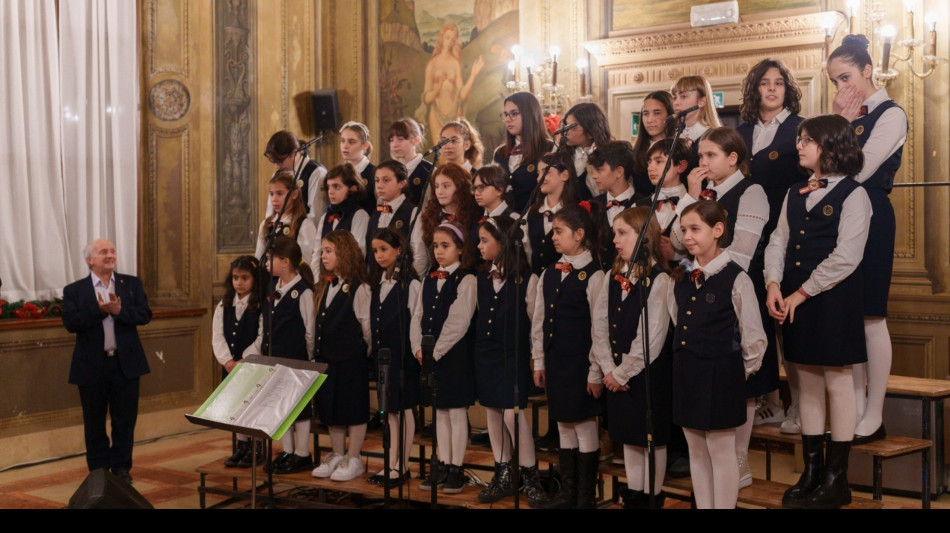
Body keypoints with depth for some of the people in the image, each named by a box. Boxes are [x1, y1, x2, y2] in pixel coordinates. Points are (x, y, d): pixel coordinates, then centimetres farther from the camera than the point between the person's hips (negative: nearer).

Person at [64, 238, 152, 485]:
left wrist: (119, 310, -20)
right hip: (92, 366, -1)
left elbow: (145, 315, -5)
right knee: (94, 422, 9)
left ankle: (121, 467, 20)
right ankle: (98, 470, 21)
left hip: (126, 363, 1)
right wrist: (99, 309, -23)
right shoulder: (74, 290, 0)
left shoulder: (132, 284, 5)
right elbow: (70, 323, -13)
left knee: (125, 420, 7)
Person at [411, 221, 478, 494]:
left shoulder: (466, 280, -8)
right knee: (439, 411, 12)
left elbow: (458, 323, -15)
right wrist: (418, 347, -4)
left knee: (457, 412, 1)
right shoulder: (429, 280, 12)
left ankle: (456, 468, 8)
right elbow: (418, 316, 10)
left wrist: (436, 351, -15)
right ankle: (443, 465, 19)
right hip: (428, 356, 6)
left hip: (454, 356, -6)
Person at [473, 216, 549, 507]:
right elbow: (479, 317, 12)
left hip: (514, 356, -6)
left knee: (513, 414, -10)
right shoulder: (482, 278, 7)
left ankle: (530, 476, 5)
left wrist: (536, 358, -8)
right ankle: (503, 476, 20)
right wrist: (477, 351, 8)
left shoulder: (526, 279, -10)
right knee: (492, 414, 10)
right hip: (485, 355, 6)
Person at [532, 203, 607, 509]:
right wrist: (539, 362, 12)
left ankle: (586, 497, 14)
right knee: (563, 425, 14)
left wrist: (596, 371, -13)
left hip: (581, 363, -7)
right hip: (555, 361, 7)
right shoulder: (549, 275, 9)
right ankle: (567, 493, 25)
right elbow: (539, 321, 13)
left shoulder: (594, 276, -12)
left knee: (584, 425, 3)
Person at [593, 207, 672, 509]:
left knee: (652, 438, 6)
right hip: (617, 375, 6)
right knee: (628, 435, 15)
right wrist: (609, 369, -6)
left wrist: (623, 372, -14)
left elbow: (652, 338, -18)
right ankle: (632, 495, 27)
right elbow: (600, 327, 4)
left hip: (648, 374, -6)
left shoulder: (659, 280, -15)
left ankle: (652, 496, 18)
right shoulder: (612, 277, 6)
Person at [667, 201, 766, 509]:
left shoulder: (735, 279, -13)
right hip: (686, 376, 6)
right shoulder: (680, 279, 6)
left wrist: (740, 372, -1)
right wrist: (686, 363, 12)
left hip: (720, 379, -6)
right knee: (697, 454, 14)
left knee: (721, 454, 3)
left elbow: (754, 338, -9)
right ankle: (702, 506, 25)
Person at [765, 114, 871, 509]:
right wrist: (773, 284, -7)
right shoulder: (795, 193, 13)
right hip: (794, 299, 7)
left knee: (837, 382, 1)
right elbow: (779, 240, 9)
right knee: (807, 382, 11)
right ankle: (811, 472, 21)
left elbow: (846, 257, -15)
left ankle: (836, 479, 10)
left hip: (834, 298, -6)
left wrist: (802, 293, -14)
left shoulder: (853, 194, -8)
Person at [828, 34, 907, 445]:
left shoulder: (890, 115, -8)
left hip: (870, 217, -7)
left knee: (869, 317, -3)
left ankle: (873, 417, 4)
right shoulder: (848, 114, 13)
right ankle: (855, 408, 17)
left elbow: (857, 172, -17)